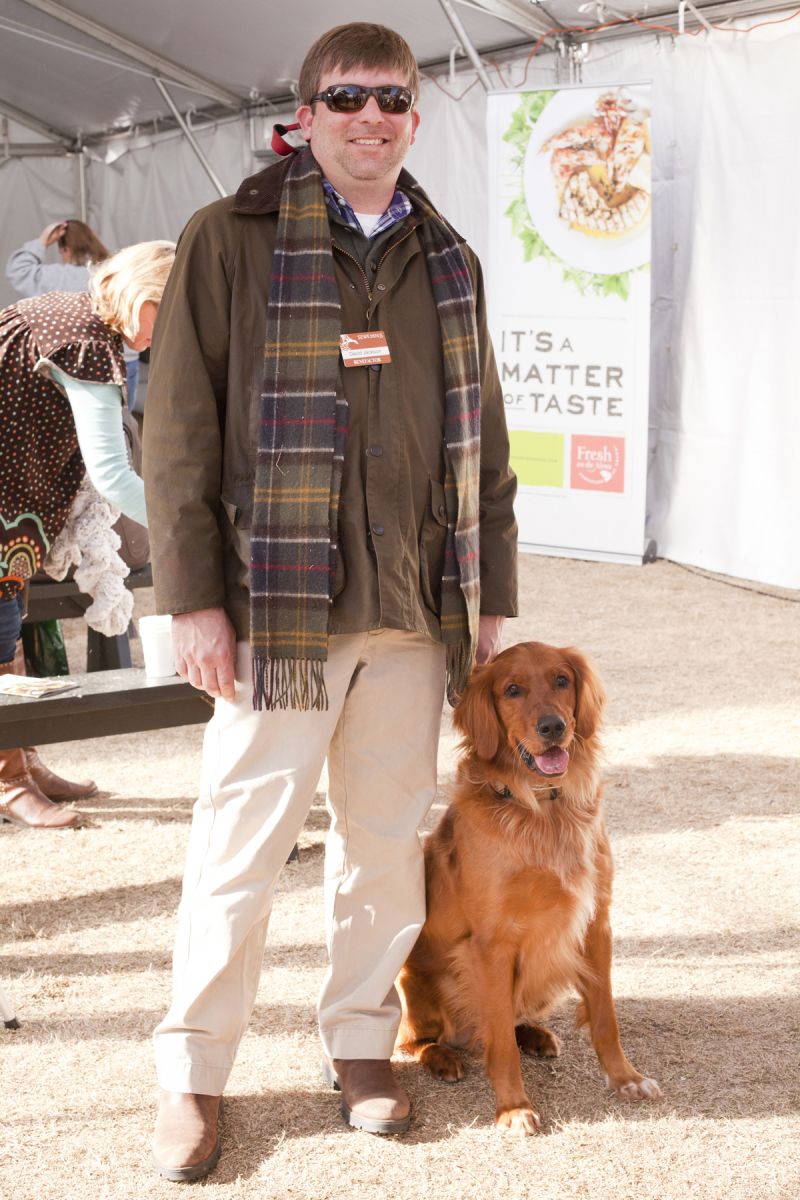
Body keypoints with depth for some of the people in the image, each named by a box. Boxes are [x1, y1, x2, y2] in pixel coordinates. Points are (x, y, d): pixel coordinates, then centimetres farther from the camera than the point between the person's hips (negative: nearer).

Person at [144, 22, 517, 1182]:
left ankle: (362, 1040, 28)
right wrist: (192, 596, -10)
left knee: (389, 837, 11)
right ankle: (192, 1074, 16)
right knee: (240, 843, 1)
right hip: (280, 605, -4)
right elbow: (178, 428, -5)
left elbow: (484, 439, 15)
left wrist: (491, 594, 11)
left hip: (415, 610, 4)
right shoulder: (232, 240, -2)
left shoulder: (448, 260, 13)